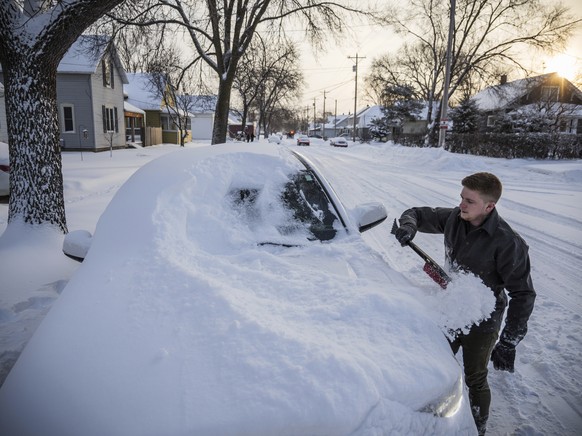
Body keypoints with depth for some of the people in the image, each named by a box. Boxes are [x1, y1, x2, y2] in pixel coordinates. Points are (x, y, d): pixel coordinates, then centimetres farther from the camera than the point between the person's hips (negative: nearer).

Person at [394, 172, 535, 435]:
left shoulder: (507, 243, -26)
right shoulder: (453, 218, -11)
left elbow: (523, 294, -21)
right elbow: (417, 214, 3)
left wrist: (508, 343, -25)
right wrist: (408, 225, -22)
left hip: (481, 324, -6)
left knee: (475, 380, 13)